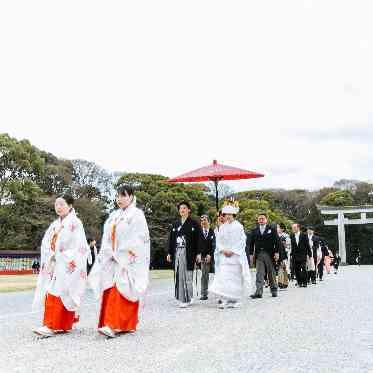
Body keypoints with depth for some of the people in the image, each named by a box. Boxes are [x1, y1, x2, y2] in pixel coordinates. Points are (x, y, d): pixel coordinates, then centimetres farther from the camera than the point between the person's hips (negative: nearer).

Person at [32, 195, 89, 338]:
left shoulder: (75, 223, -4)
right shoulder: (54, 225, 18)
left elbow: (79, 246, -11)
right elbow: (46, 243, 14)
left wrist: (61, 256, -15)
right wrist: (50, 256, -4)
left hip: (67, 265, -7)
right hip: (53, 264, 7)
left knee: (60, 293, -12)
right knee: (51, 293, 3)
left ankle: (53, 326, -12)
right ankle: (59, 325, 8)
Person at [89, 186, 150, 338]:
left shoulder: (137, 215, -2)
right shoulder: (114, 216, 18)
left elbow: (138, 239, -10)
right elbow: (107, 238, 15)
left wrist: (124, 256, -13)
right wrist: (109, 254, 1)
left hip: (129, 261, -7)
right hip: (112, 260, 7)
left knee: (120, 291, -12)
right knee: (110, 291, 1)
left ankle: (115, 326, -14)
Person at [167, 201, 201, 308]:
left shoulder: (194, 224, 2)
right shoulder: (175, 224, 16)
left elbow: (198, 239, -2)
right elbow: (171, 239, 17)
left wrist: (198, 253, -8)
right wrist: (169, 253, 12)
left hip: (188, 252, -4)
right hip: (177, 252, 4)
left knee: (187, 276, -5)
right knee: (178, 275, 3)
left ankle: (187, 299, 1)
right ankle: (181, 298, 11)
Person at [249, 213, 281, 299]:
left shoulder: (272, 229, 3)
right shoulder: (254, 231, 11)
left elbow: (277, 241, -1)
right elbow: (251, 243, 11)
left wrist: (277, 252, -9)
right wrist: (251, 254, 5)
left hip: (269, 255, -1)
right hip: (258, 255, 2)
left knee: (271, 273, 8)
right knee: (259, 274, -6)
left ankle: (274, 290, 21)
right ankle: (259, 292, -11)